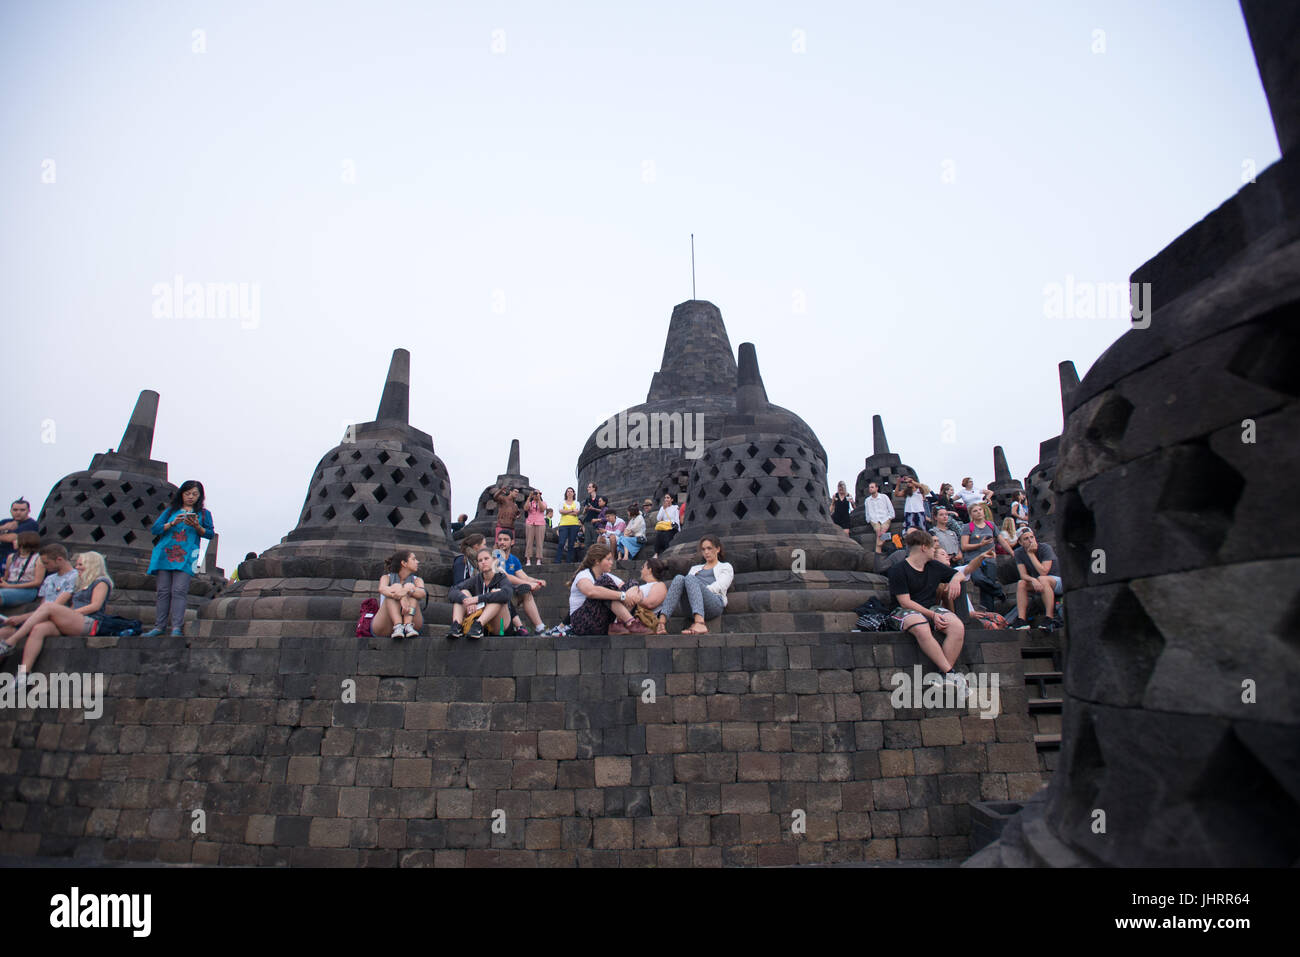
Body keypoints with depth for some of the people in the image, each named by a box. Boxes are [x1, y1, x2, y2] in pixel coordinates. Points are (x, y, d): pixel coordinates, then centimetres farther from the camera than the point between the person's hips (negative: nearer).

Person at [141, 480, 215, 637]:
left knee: (179, 590, -12)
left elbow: (210, 534, 4)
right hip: (165, 554, 2)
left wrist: (197, 527, -14)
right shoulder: (171, 511, 17)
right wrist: (172, 523, -8)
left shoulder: (204, 513, 13)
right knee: (163, 591, 0)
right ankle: (159, 626, 3)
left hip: (186, 557, -2)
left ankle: (177, 627, -16)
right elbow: (155, 529, 8)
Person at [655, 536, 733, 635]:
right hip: (691, 608, 4)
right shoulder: (695, 568, 37)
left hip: (714, 603, -3)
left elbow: (719, 586, 7)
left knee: (690, 578, -31)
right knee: (679, 578, -26)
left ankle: (700, 624, -56)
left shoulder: (726, 566, 25)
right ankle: (661, 622, -45)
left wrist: (700, 591, -4)